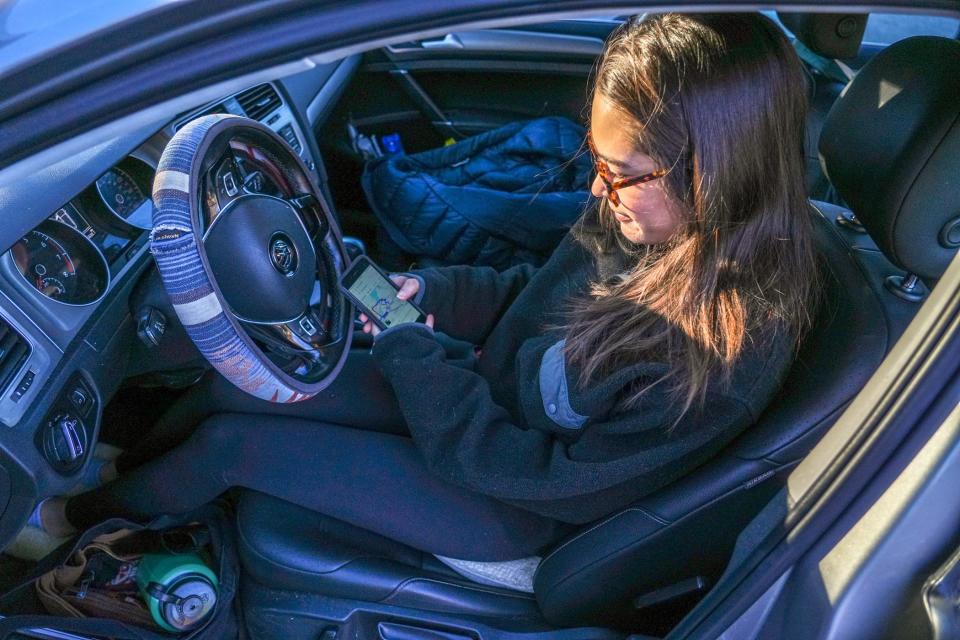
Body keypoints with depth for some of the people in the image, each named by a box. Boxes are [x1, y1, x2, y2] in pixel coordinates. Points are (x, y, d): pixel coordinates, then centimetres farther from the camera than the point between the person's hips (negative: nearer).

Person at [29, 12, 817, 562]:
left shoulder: (729, 357, -34)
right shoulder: (645, 213, -13)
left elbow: (554, 479, -25)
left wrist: (412, 357, -21)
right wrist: (434, 292, -10)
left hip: (516, 509, -6)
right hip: (482, 395, 6)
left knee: (235, 442, -4)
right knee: (227, 387, -1)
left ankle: (90, 506, 29)